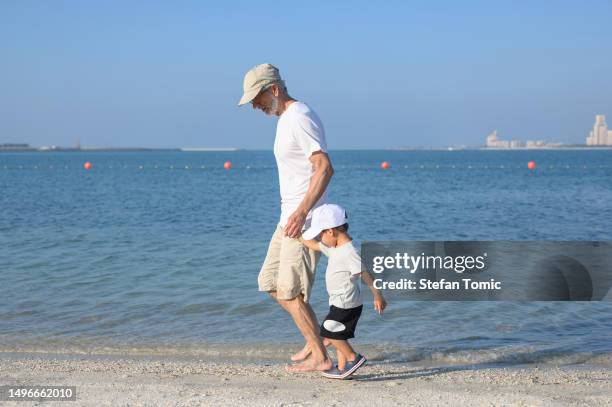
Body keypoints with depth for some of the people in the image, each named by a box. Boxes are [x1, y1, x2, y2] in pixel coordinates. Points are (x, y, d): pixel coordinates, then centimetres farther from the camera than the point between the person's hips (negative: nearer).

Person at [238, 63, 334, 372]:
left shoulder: (300, 118, -16)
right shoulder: (286, 118, 16)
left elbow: (325, 168, -25)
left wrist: (301, 212, -31)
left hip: (304, 220, -10)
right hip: (290, 218, 10)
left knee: (289, 292, -6)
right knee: (270, 282, 15)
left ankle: (320, 357, 4)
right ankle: (315, 338, 22)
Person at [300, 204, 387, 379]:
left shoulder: (349, 252, -24)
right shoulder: (335, 247, 6)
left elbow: (365, 273, -25)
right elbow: (314, 245, 21)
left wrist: (377, 296, -26)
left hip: (346, 305, -10)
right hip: (341, 303, 10)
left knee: (329, 332, -4)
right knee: (337, 334, 14)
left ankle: (353, 358, 3)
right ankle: (341, 369, 19)